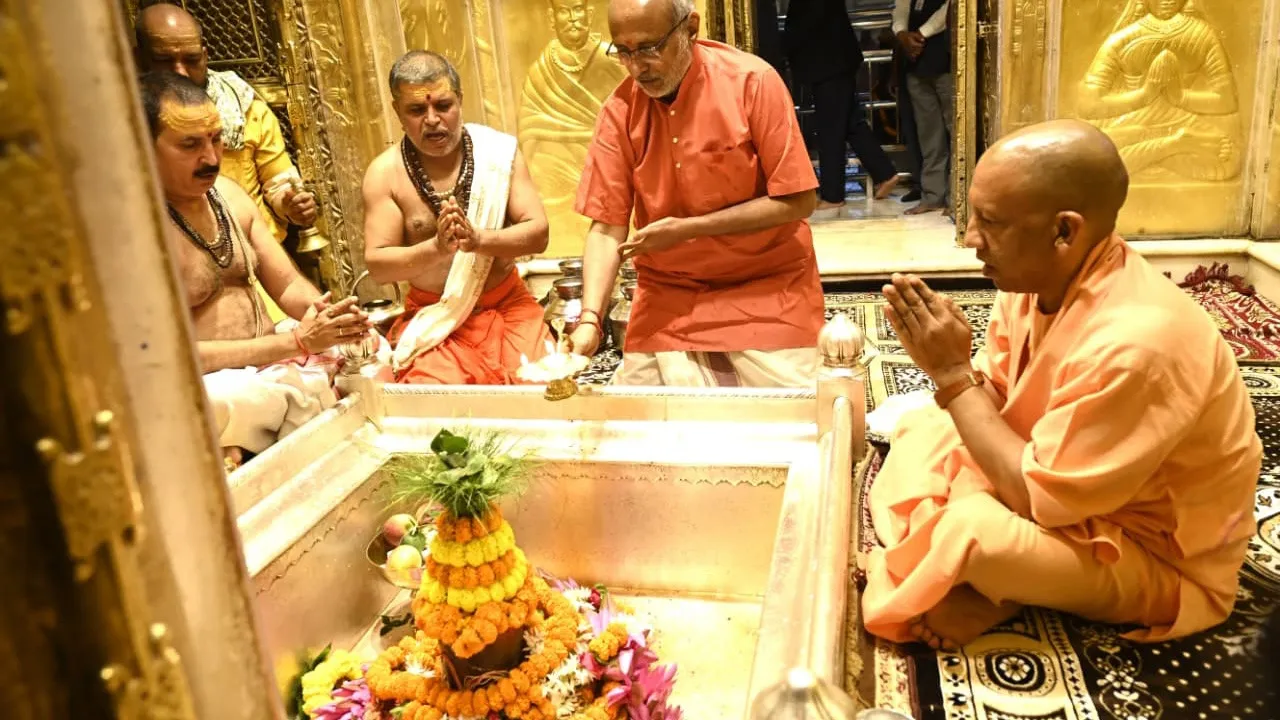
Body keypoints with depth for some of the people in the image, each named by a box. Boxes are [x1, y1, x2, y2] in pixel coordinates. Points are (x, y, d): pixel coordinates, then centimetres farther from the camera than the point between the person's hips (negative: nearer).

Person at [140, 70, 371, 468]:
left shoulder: (228, 193, 6)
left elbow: (287, 285, 9)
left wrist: (330, 316, -15)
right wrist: (296, 341, -24)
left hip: (270, 358, 8)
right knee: (249, 399, -39)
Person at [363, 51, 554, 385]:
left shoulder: (499, 150, -3)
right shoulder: (384, 172, -5)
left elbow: (538, 234, -7)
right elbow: (377, 264, -7)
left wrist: (478, 240, -25)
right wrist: (436, 248, -25)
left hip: (507, 306, 1)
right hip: (432, 318, -1)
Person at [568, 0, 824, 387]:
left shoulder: (753, 82, -16)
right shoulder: (619, 110, -7)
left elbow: (797, 201, -16)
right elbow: (607, 227, -8)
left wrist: (687, 229, -20)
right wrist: (589, 319, -23)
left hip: (767, 285, -2)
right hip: (668, 292, 3)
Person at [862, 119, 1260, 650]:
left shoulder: (1133, 343, -35)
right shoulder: (1038, 276, -10)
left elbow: (1040, 500, -29)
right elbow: (996, 402, 1)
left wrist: (953, 375, -25)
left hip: (1158, 558, -8)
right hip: (1070, 490, 8)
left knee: (973, 533, -32)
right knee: (922, 429, 5)